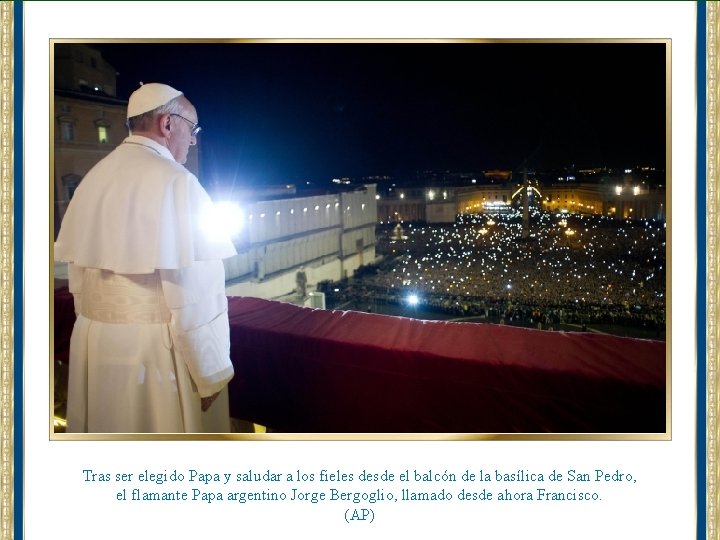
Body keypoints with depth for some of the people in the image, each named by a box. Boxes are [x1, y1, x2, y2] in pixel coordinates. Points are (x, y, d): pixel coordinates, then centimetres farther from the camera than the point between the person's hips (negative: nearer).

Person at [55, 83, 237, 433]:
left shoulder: (93, 178, 6)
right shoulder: (174, 181, -16)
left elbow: (76, 270, 11)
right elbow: (193, 290, -20)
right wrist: (211, 372, -13)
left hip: (95, 342, 7)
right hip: (158, 348, -7)